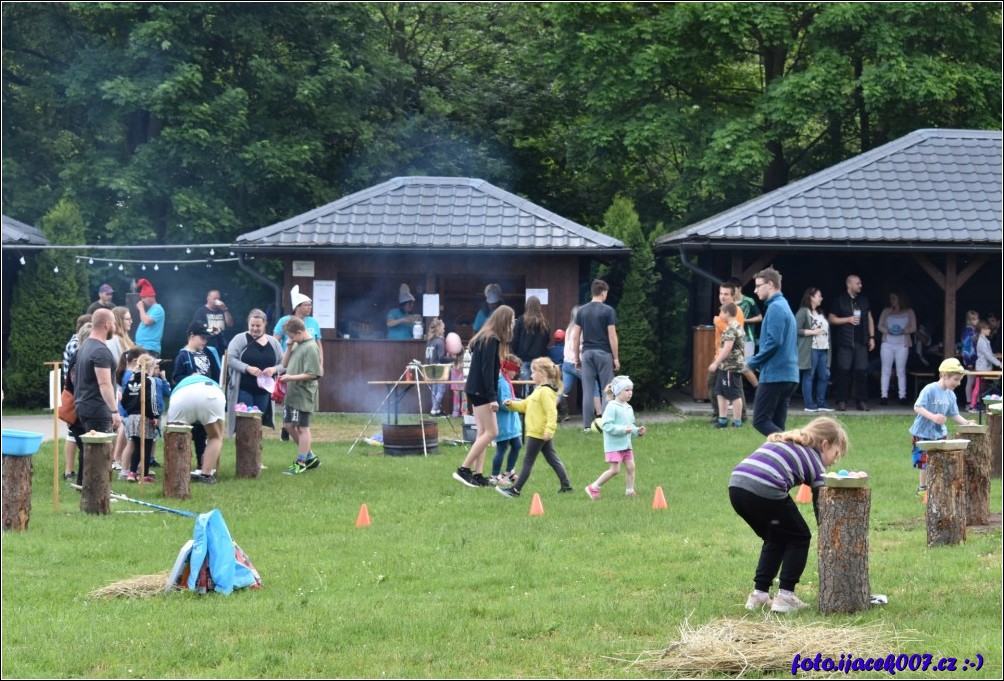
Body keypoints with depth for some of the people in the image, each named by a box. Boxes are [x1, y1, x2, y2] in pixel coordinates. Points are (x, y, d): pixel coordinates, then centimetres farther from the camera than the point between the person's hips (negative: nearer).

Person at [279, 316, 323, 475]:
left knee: (302, 428, 0)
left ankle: (300, 463, 8)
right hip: (291, 394, 10)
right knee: (288, 425, 14)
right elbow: (285, 364, 15)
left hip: (303, 395, -10)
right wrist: (289, 348, 0)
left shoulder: (310, 347, -16)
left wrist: (291, 377, -21)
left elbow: (312, 374, -20)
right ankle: (310, 456, 25)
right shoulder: (297, 345, 10)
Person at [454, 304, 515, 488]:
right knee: (491, 432, -8)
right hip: (481, 392, -10)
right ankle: (463, 470, -9)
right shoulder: (491, 340, -14)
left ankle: (477, 474, 6)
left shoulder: (485, 338, 15)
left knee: (483, 433, 8)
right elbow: (487, 370, -19)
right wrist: (492, 397, -21)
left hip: (476, 391, 10)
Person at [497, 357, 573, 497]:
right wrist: (512, 404, 7)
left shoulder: (546, 392, -18)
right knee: (552, 459, 13)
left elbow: (552, 412, -26)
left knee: (528, 461, -5)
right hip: (542, 433, 10)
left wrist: (549, 429, -33)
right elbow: (526, 404, 22)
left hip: (538, 433, -10)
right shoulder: (539, 390, 15)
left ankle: (515, 489, -1)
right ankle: (566, 485, 15)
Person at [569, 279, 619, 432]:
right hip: (604, 353, -3)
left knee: (588, 390, 4)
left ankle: (587, 425, 3)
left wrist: (576, 358, 12)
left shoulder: (582, 311, 6)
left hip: (587, 353, 3)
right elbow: (612, 336, -8)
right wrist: (616, 358, -2)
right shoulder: (608, 310, -6)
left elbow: (575, 336, 5)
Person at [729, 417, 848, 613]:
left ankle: (759, 594, 21)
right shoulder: (815, 462, 13)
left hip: (736, 485, 7)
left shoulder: (781, 442, 31)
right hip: (765, 491, -6)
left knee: (775, 539, 26)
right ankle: (785, 596, 9)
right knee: (799, 538, 16)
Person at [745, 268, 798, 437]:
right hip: (789, 376, 10)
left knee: (760, 420, -8)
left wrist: (753, 362, -9)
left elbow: (774, 342, -21)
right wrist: (757, 361, 17)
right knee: (776, 425, 9)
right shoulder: (785, 306, 19)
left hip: (774, 376, -10)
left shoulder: (775, 308, -12)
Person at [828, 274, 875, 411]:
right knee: (843, 371, -5)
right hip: (845, 342, -3)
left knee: (862, 371, -1)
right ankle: (841, 402, -1)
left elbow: (869, 319, 17)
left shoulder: (864, 300, 13)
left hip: (861, 342, 3)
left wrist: (872, 337, 10)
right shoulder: (841, 300, 1)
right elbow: (831, 319, 1)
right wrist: (848, 319, -10)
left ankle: (862, 402, 2)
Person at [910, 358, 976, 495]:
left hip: (940, 433, 6)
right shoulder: (930, 390, -19)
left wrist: (966, 423, -12)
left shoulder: (950, 395, 2)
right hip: (923, 433, -6)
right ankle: (923, 488, 18)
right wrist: (932, 416, -38)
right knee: (925, 463, 1)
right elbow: (917, 407, -24)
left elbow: (954, 415, 6)